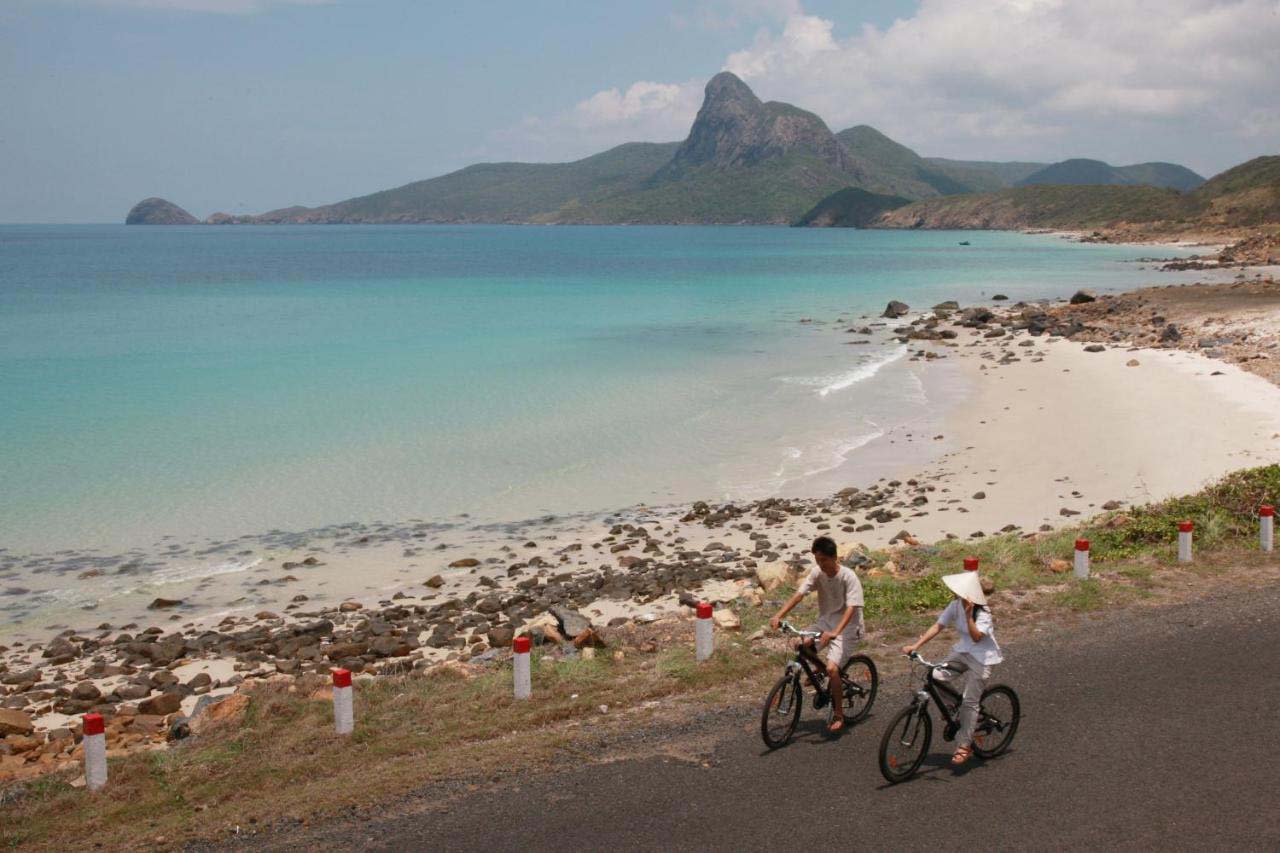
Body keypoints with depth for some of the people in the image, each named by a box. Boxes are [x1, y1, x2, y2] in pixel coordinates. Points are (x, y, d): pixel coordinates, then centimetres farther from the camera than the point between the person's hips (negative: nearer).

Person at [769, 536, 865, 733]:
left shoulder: (849, 577, -21)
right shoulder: (817, 573, -6)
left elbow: (851, 609, -29)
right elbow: (799, 595, -13)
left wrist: (834, 633, -42)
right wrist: (778, 615, -26)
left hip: (846, 628, -6)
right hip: (825, 622, 6)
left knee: (832, 668, -22)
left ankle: (838, 715, -3)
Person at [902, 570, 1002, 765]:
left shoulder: (983, 614, -21)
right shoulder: (956, 605, -5)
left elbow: (976, 637, -35)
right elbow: (937, 626, -7)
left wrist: (968, 615, -43)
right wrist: (916, 645, -14)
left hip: (981, 658, -6)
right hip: (962, 652, 6)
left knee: (969, 702, -7)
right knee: (936, 676, -17)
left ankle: (964, 746, 5)